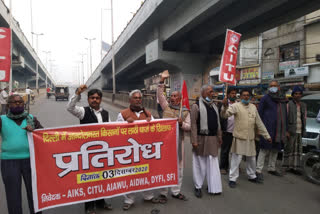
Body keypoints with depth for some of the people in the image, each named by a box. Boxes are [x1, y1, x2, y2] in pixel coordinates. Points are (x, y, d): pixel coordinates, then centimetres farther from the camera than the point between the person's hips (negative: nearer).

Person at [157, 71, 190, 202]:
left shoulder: (185, 111, 5)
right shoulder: (166, 107, 4)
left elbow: (188, 127, 3)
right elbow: (160, 95, -6)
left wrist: (181, 123, -18)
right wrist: (162, 81, -15)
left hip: (179, 142, 2)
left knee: (179, 168, 11)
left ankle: (176, 192, 28)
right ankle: (163, 192, 19)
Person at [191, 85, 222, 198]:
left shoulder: (214, 106, 13)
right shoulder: (196, 106, -8)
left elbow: (218, 122, 17)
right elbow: (193, 124, -12)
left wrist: (219, 136, 15)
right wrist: (194, 140, -16)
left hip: (213, 139, 6)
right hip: (201, 139, -6)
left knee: (213, 163, 11)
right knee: (200, 164, 6)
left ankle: (213, 187, 24)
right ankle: (198, 187, 22)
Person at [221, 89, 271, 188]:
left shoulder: (253, 107, 10)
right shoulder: (236, 106, -6)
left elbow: (259, 123, 15)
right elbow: (225, 114, -21)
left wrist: (267, 135, 16)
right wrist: (225, 106, -42)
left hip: (250, 138, 6)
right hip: (239, 137, -5)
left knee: (251, 158, 18)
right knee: (236, 158, -3)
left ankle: (252, 176, 39)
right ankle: (232, 179, 11)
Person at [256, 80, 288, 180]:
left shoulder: (283, 99, 14)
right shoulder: (265, 98, -2)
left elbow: (285, 115, 17)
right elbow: (260, 113, -4)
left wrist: (285, 130, 13)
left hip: (279, 130, 6)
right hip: (268, 129, -6)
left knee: (275, 149, 14)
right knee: (264, 149, -5)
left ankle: (271, 169, 28)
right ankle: (259, 170, 1)